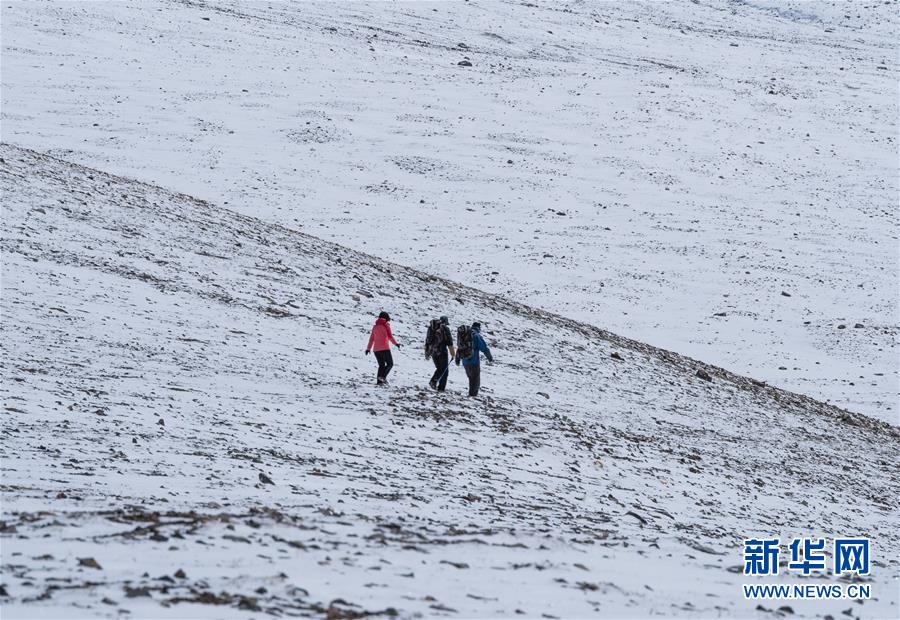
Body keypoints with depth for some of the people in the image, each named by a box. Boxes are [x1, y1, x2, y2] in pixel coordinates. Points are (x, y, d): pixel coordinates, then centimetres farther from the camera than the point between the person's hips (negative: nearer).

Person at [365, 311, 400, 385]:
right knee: (390, 364, 2)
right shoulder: (386, 325, -2)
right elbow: (390, 336, -10)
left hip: (376, 349, 6)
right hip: (385, 348, -6)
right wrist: (396, 343, -5)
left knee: (381, 365, 14)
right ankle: (383, 376, -19)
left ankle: (379, 381, 1)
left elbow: (371, 338, 18)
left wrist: (368, 348, 24)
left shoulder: (375, 326, 14)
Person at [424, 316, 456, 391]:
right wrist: (453, 353, -6)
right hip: (442, 351, -5)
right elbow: (449, 342, -9)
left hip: (433, 351, 5)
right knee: (444, 369, 4)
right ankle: (441, 387, -2)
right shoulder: (445, 328, -4)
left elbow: (427, 340, 17)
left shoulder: (431, 327, 13)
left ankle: (433, 381, -1)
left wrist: (427, 353, 23)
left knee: (439, 368, 20)